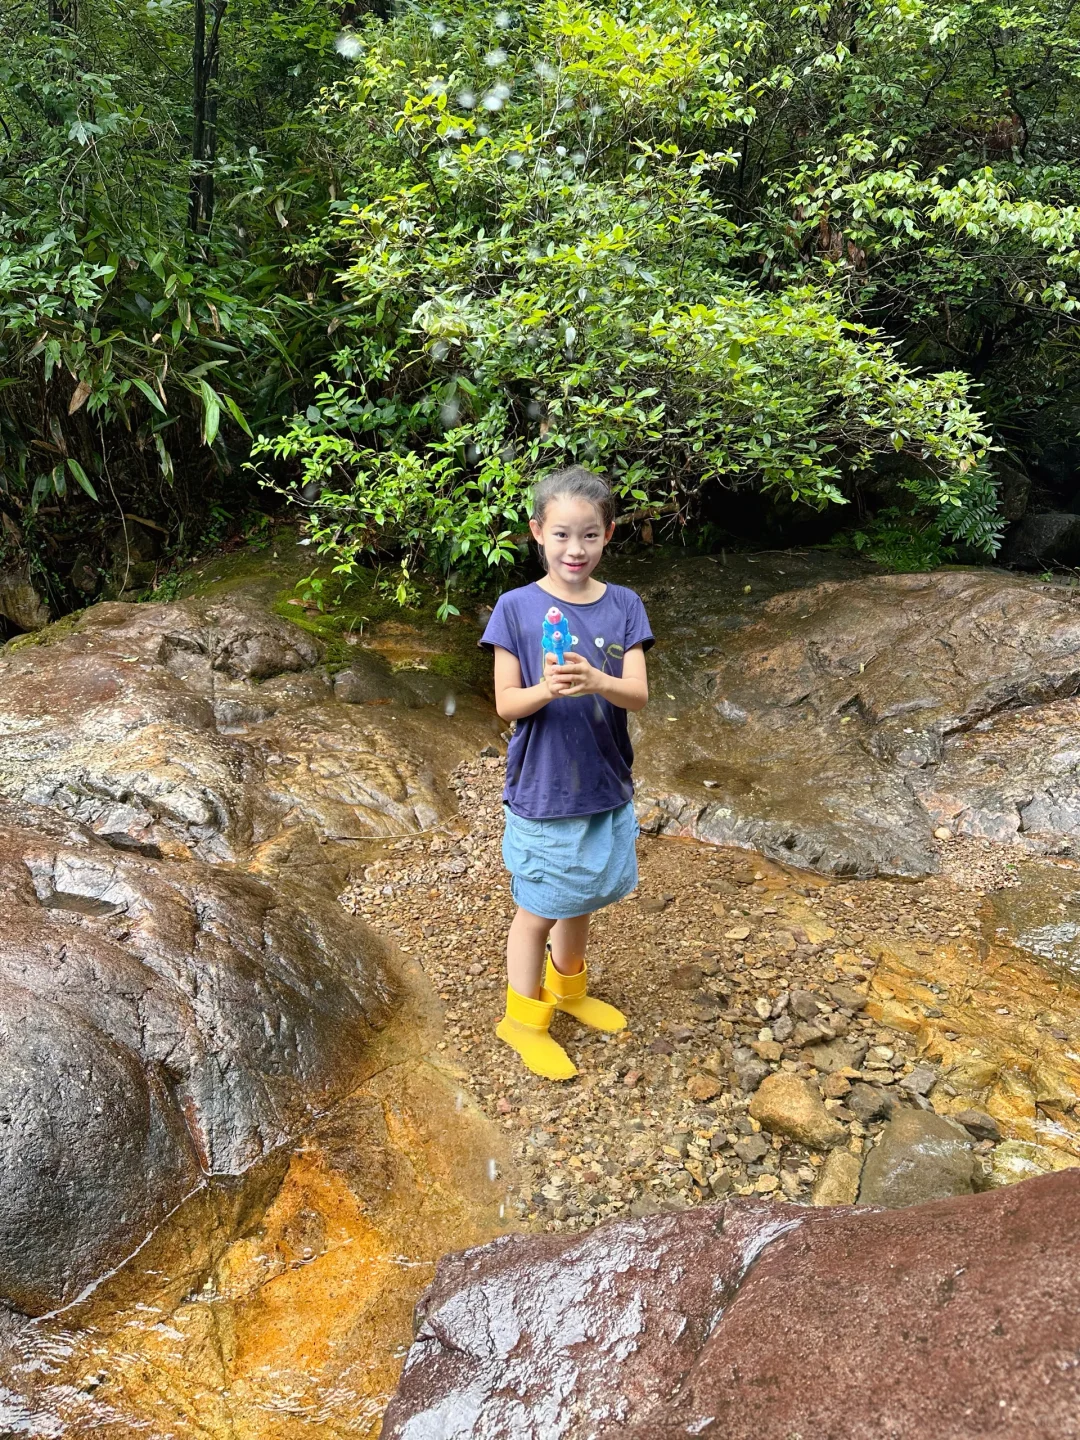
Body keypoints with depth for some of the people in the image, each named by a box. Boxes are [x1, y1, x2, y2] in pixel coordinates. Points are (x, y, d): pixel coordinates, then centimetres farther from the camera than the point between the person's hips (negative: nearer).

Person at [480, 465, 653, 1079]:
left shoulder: (624, 606, -3)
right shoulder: (517, 608, -11)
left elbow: (639, 695, -10)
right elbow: (506, 703, -10)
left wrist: (596, 681, -31)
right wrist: (546, 689, -31)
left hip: (606, 787, 4)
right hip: (542, 792, -3)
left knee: (580, 901, 22)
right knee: (539, 910, 10)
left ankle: (568, 987, 47)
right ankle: (524, 1018, 31)